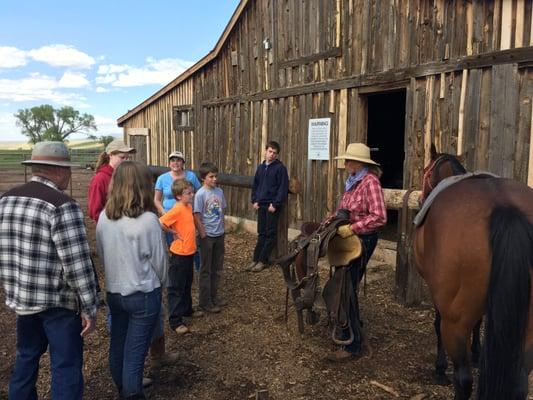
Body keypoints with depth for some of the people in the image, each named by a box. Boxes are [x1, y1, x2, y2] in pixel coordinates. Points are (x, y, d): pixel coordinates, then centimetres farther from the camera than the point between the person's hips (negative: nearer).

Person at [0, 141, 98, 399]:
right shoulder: (62, 206, -20)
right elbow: (76, 263, -22)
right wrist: (89, 307, -15)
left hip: (22, 298, 8)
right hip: (58, 301, -7)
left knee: (26, 358, 25)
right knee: (66, 367, 6)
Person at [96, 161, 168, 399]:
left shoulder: (104, 217, -5)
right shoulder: (148, 220, -20)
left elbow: (101, 254, 5)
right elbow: (159, 260, -11)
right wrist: (160, 284, 9)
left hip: (113, 291, 6)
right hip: (143, 295, -6)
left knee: (117, 344, 22)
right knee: (135, 352, 7)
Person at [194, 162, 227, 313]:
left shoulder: (219, 191, 3)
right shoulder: (200, 194, -14)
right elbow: (196, 217, -13)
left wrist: (221, 229, 8)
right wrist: (203, 235, -12)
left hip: (219, 235, 6)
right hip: (207, 236, -6)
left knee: (217, 268, 15)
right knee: (206, 269, 5)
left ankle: (214, 295, 30)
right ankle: (204, 301, 15)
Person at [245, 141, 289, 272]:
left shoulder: (280, 168, -7)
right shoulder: (261, 167, 11)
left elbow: (283, 188, -11)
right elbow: (255, 185, 16)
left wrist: (275, 204, -15)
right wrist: (254, 200, 4)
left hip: (273, 206, -5)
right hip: (261, 205, 6)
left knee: (270, 234, 1)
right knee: (261, 233, 10)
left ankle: (263, 260, 5)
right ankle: (256, 259, 14)